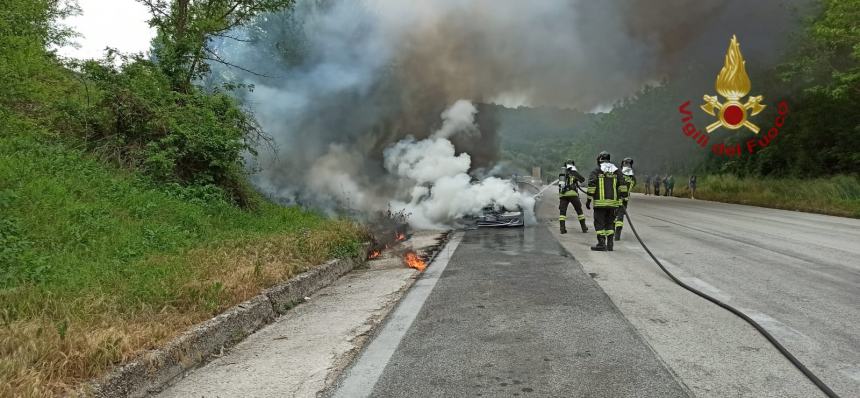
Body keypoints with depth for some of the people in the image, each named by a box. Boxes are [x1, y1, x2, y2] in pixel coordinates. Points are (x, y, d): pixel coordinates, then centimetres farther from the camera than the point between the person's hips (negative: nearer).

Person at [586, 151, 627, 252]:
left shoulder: (596, 171, -1)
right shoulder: (616, 171, 10)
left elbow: (591, 185, -9)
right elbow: (623, 184, 2)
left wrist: (589, 199, -5)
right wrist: (623, 197, 6)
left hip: (600, 202, -4)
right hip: (613, 202, 4)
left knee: (599, 223, 2)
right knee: (609, 222, 13)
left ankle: (601, 244, -3)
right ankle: (609, 244, 11)